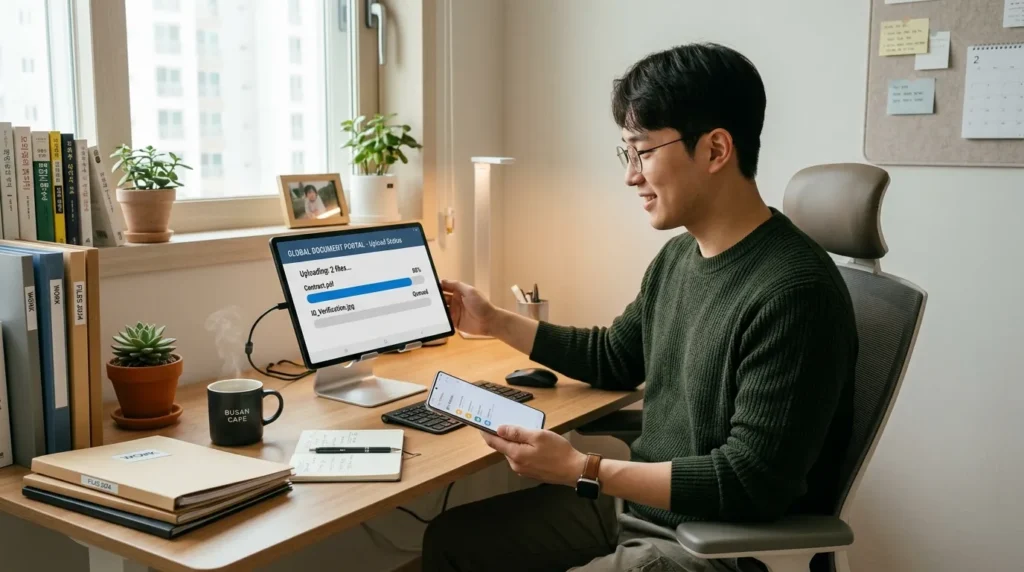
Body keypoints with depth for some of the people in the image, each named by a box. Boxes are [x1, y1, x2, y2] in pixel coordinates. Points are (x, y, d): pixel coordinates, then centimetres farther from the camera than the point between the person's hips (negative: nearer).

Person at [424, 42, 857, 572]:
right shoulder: (677, 257, 3)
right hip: (638, 503, 9)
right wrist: (494, 321, 15)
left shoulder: (793, 292, -25)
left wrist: (581, 471, -24)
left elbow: (750, 483, -25)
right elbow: (613, 359, 19)